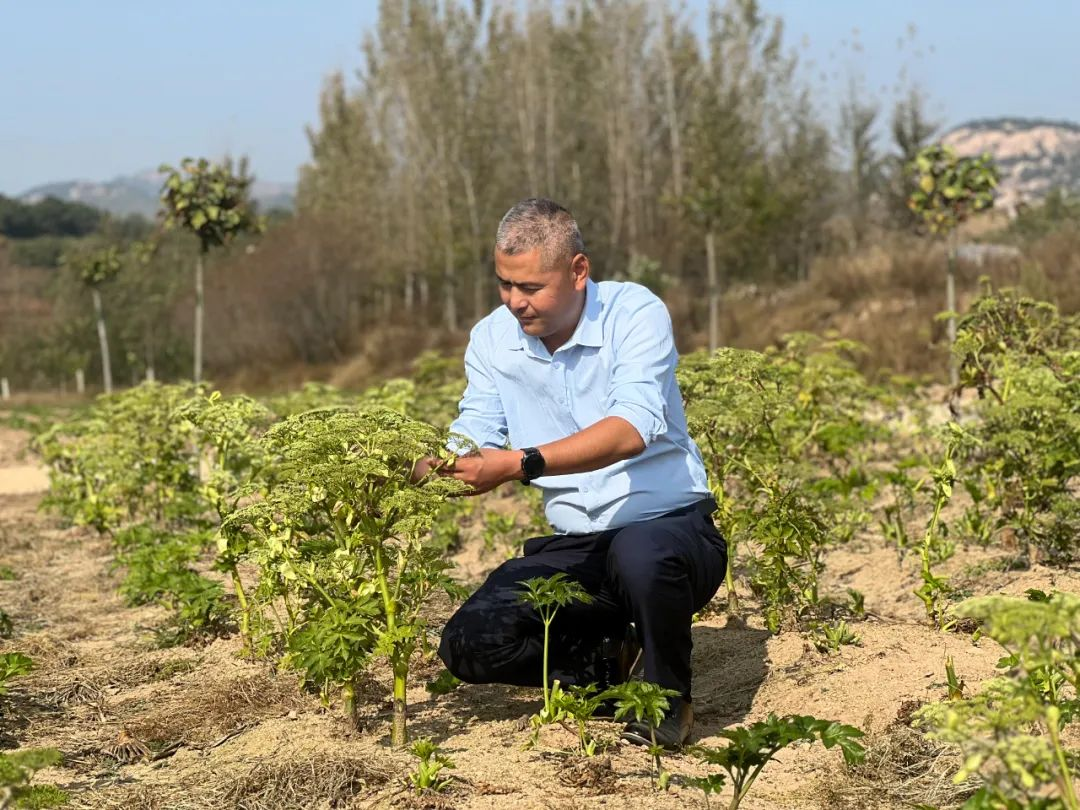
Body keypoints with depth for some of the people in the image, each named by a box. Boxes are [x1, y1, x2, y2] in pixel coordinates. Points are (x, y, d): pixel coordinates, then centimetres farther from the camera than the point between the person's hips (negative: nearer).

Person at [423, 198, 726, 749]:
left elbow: (631, 429, -32)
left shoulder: (635, 314, -16)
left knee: (639, 554, -41)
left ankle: (668, 698, -10)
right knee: (469, 645, -15)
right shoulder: (492, 338, 1)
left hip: (669, 524, -5)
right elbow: (474, 436, -6)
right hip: (574, 547, 5)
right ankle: (611, 665, 11)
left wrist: (520, 465, -45)